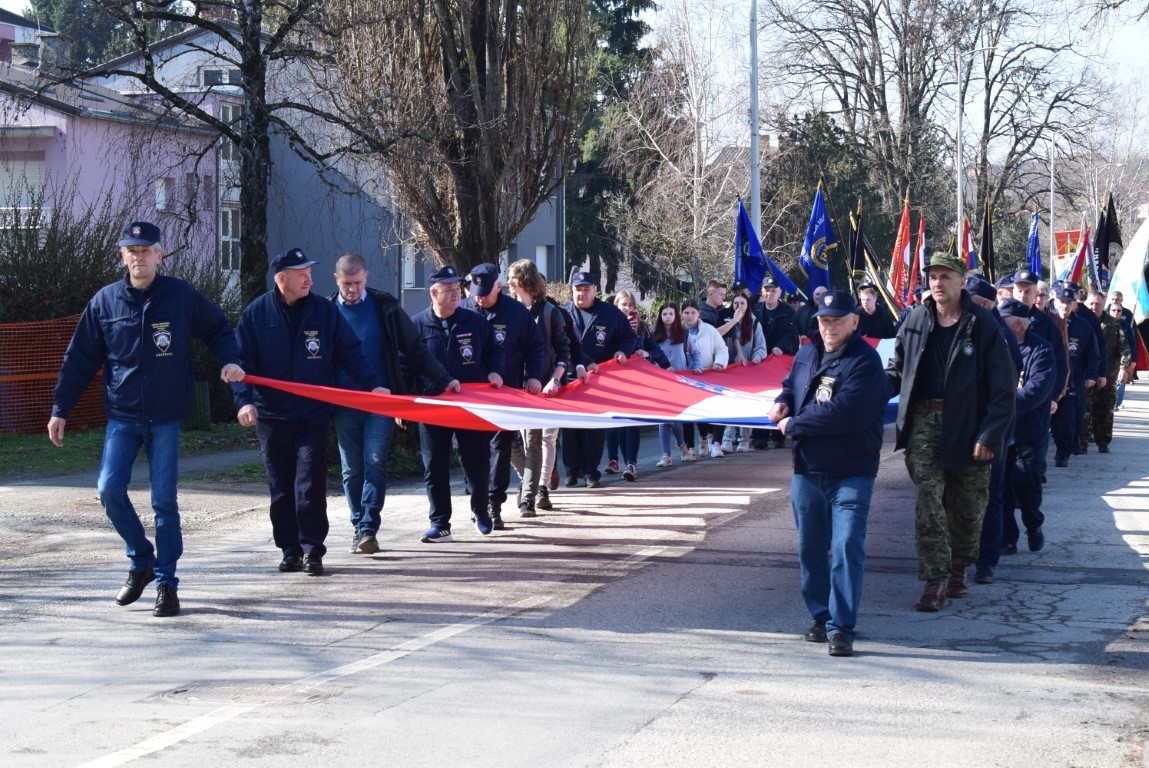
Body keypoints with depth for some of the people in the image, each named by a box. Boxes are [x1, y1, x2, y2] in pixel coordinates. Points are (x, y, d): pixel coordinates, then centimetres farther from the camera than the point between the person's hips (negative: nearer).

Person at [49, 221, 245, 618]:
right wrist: (60, 410, 5)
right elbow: (79, 359, 7)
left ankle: (166, 582, 8)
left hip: (166, 417, -2)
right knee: (109, 489, -8)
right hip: (122, 416, 2)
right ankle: (142, 561, 15)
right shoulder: (105, 301, 2)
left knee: (164, 500, -2)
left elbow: (217, 328, 12)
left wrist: (229, 361, -8)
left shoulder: (182, 296, -2)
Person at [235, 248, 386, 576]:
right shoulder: (256, 314, 1)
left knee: (310, 485, -7)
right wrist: (244, 400, -14)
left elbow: (350, 353, 5)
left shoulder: (324, 311, 2)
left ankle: (312, 550, 0)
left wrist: (372, 384, -8)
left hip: (313, 416, -1)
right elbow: (242, 362, 0)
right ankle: (290, 550, 16)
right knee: (281, 488, 7)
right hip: (271, 416, 1)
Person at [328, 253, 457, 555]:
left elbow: (414, 349, 6)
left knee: (375, 464, -10)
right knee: (351, 470, 4)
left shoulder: (384, 306, 3)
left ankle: (368, 529, -12)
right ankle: (359, 527, 14)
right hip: (344, 403, 2)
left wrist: (444, 380, 1)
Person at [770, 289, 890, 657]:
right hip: (807, 469, 7)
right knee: (811, 547, 13)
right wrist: (782, 403, 6)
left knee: (847, 546, -13)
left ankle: (841, 627, -12)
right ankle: (820, 616, 27)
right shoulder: (807, 354, 11)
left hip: (851, 472, -7)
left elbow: (846, 413, -24)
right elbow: (791, 384, 31)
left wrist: (794, 424, -14)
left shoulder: (865, 362, -13)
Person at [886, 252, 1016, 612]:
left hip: (968, 424, -1)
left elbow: (1003, 385, -7)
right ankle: (935, 579, -9)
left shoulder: (982, 324, -6)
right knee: (928, 497, -9)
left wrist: (990, 433, -14)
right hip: (925, 420, 2)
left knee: (968, 503, 11)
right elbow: (897, 367, 15)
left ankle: (958, 568, 32)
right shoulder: (917, 320, 4)